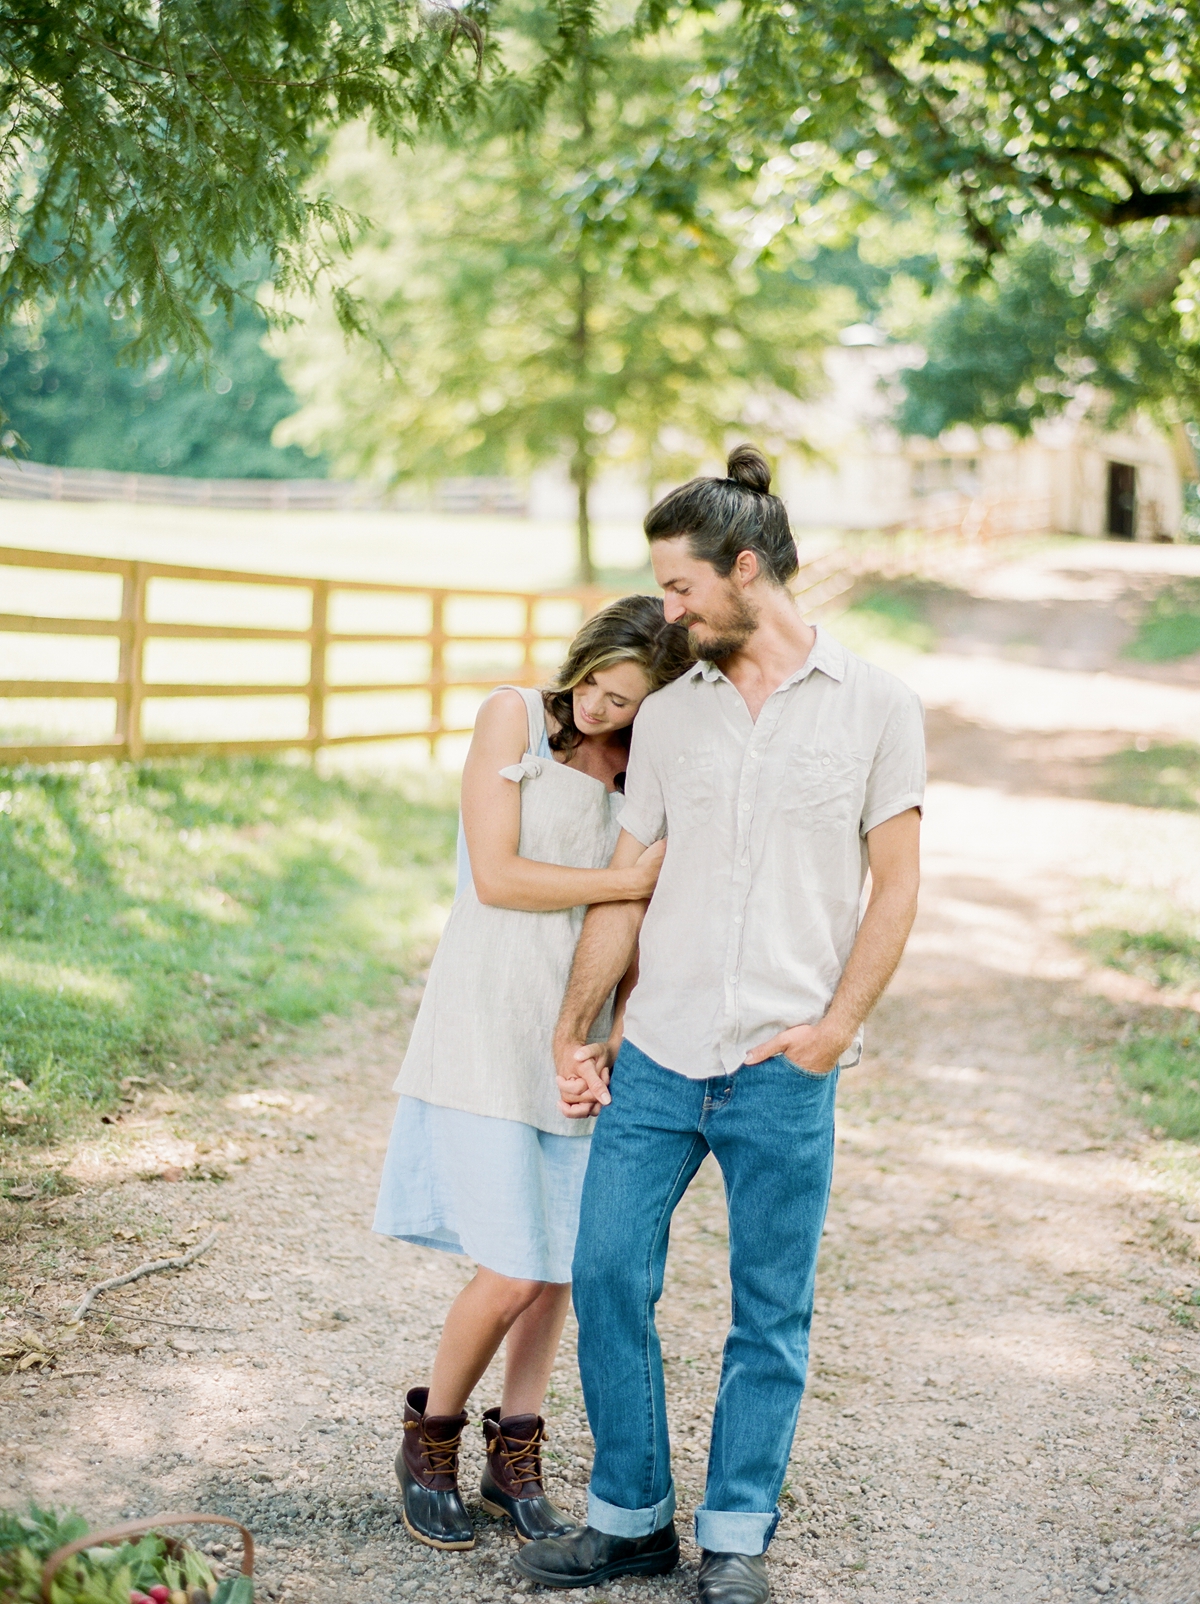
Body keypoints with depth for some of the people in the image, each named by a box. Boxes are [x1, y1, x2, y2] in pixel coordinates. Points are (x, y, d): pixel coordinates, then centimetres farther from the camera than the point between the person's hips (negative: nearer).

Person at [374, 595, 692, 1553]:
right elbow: (495, 876, -12)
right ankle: (430, 1443, 15)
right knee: (513, 1271, -9)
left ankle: (516, 1459, 23)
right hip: (492, 1018, -5)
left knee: (559, 1263, 6)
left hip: (579, 1032, 5)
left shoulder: (644, 769, 9)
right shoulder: (516, 718, -5)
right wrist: (630, 881, -16)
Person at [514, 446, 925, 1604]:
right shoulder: (667, 713, 9)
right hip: (656, 1057, 3)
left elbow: (895, 886, 1)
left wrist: (835, 1027, -8)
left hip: (783, 1073, -3)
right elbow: (625, 885, 12)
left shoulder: (874, 708, 1)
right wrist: (573, 1032, 9)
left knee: (770, 1312, 5)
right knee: (608, 1275, 2)